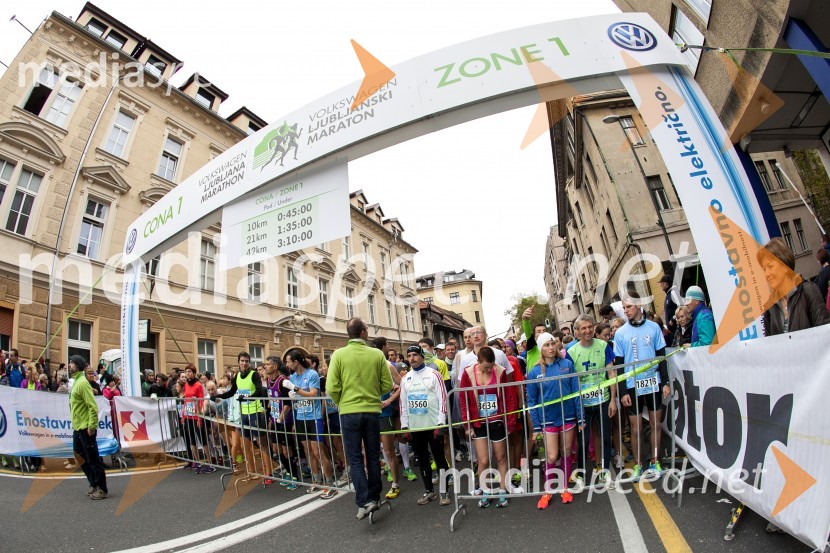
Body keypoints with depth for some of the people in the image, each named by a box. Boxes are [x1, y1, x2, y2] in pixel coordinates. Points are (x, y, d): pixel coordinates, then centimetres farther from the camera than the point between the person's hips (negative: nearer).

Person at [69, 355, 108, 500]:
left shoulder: (82, 383, -17)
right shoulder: (76, 381, 12)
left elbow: (93, 406, -21)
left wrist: (92, 426, -22)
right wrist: (76, 423, 17)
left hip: (85, 428, -9)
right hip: (77, 427, 9)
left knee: (93, 459, -2)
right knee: (79, 456, 17)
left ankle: (102, 489, 8)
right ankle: (94, 484, 29)